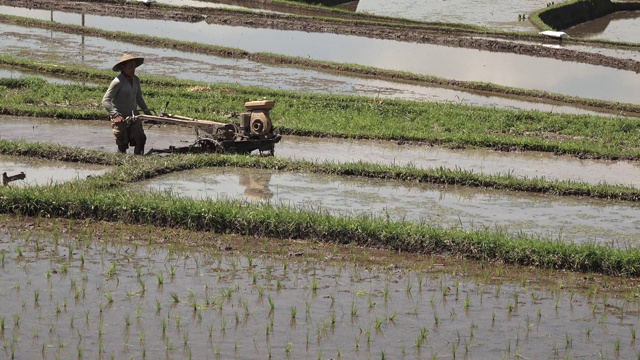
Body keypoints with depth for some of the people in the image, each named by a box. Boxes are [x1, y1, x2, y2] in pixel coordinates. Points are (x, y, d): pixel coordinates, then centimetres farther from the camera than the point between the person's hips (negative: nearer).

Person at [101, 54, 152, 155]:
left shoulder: (136, 80, 4)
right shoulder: (118, 82, -18)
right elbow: (105, 101, -21)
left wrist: (147, 111, 11)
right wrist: (116, 115, -31)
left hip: (133, 115, 6)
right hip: (120, 118, -6)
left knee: (140, 139, -1)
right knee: (122, 145, -1)